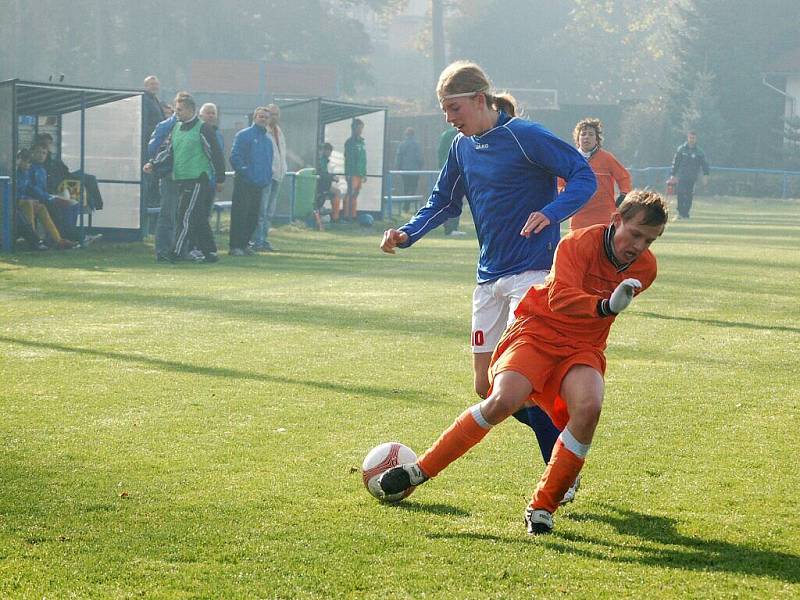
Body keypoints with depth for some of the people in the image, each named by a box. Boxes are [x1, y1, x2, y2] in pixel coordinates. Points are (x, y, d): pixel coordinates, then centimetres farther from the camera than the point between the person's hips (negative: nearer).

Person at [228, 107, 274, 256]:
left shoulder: (268, 140, 16)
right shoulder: (244, 135, -5)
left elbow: (269, 161, 25)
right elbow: (234, 157, -11)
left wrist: (268, 178, 12)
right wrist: (244, 172, -16)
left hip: (259, 185, 7)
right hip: (244, 183, -7)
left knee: (253, 217, 10)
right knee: (239, 215, -7)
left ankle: (244, 244, 19)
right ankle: (235, 246, -5)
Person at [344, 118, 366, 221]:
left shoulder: (362, 142, 17)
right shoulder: (350, 142, -6)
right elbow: (347, 158, -11)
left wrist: (365, 174, 19)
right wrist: (347, 173, -18)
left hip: (360, 173, 7)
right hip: (353, 173, -7)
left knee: (355, 195, 9)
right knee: (350, 194, -11)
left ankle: (353, 215, 12)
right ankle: (346, 216, -11)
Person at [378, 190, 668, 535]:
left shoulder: (644, 268, -1)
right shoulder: (579, 243, -17)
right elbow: (560, 297, -32)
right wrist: (605, 306, -45)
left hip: (583, 348, 4)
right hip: (538, 331, -4)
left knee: (588, 407, -28)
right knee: (504, 400, -28)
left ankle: (542, 507, -16)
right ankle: (420, 471, -11)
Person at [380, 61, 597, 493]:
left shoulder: (524, 136, -13)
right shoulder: (462, 147, 9)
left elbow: (584, 176, -13)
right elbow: (444, 202, 21)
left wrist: (550, 213, -31)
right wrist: (407, 234, 3)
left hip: (532, 271, -8)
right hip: (490, 276, 8)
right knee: (487, 387, 6)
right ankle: (560, 444, 24)